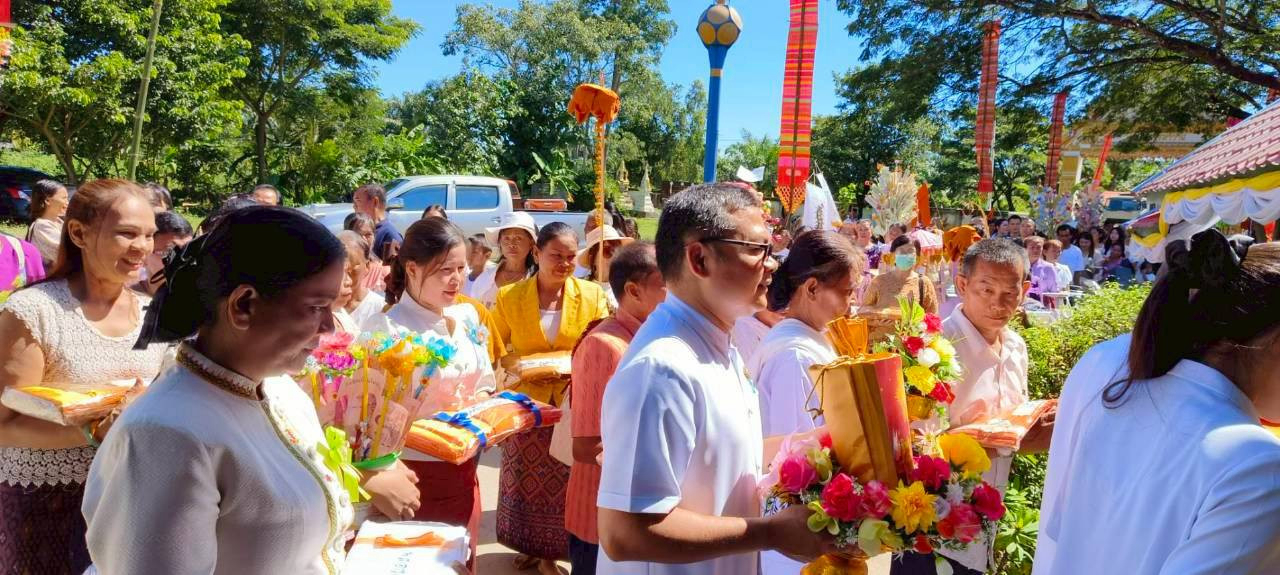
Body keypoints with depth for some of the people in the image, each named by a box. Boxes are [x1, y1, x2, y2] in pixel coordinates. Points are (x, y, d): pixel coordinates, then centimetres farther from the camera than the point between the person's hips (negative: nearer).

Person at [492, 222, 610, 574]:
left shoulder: (593, 295, -3)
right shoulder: (509, 296, -3)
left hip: (574, 405, 0)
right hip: (526, 403, 0)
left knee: (564, 485, 7)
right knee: (526, 482, 11)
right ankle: (530, 545, 32)